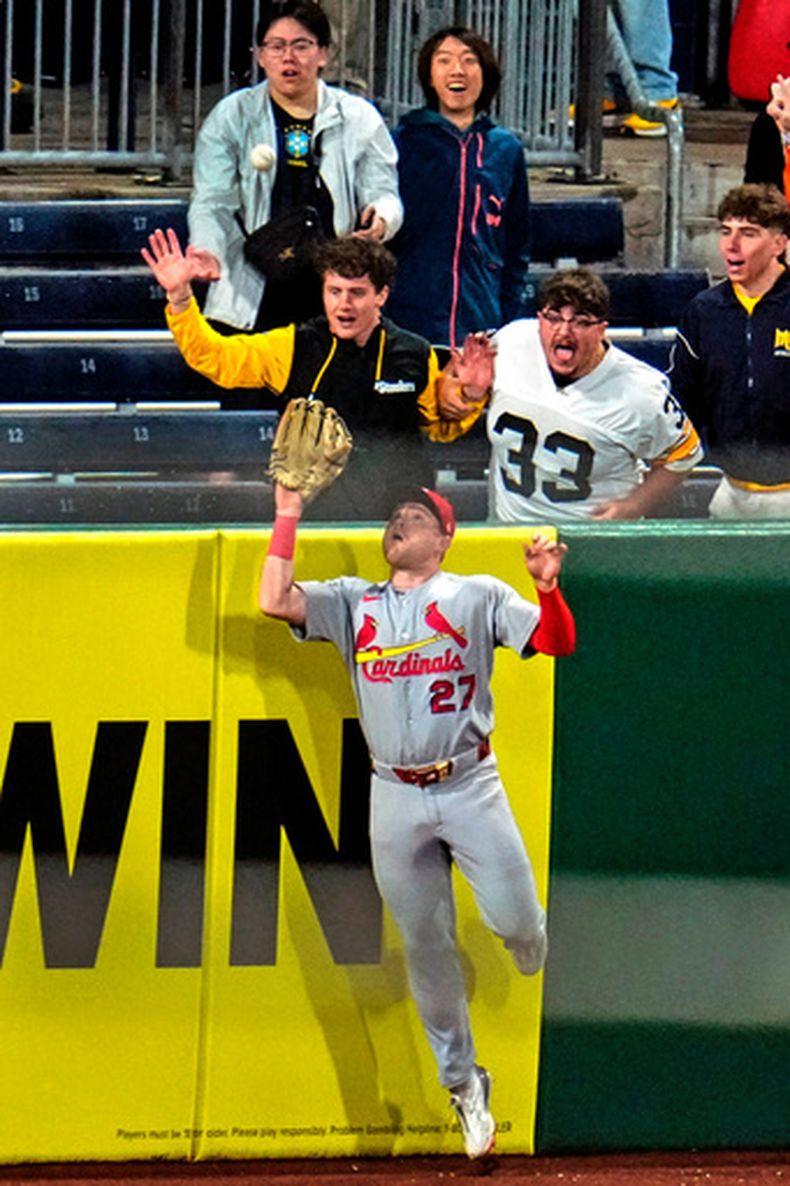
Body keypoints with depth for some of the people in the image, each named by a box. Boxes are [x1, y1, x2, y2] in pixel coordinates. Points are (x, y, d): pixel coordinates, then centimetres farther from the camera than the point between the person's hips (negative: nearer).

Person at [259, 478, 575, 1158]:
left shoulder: (479, 596, 4)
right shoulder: (352, 603, 11)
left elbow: (559, 643, -5)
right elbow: (275, 601, -3)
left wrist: (547, 586, -24)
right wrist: (288, 517, -4)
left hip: (469, 788, -2)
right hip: (395, 800, 2)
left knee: (514, 918, -10)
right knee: (426, 948, 4)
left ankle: (535, 975, 28)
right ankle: (463, 1084, 17)